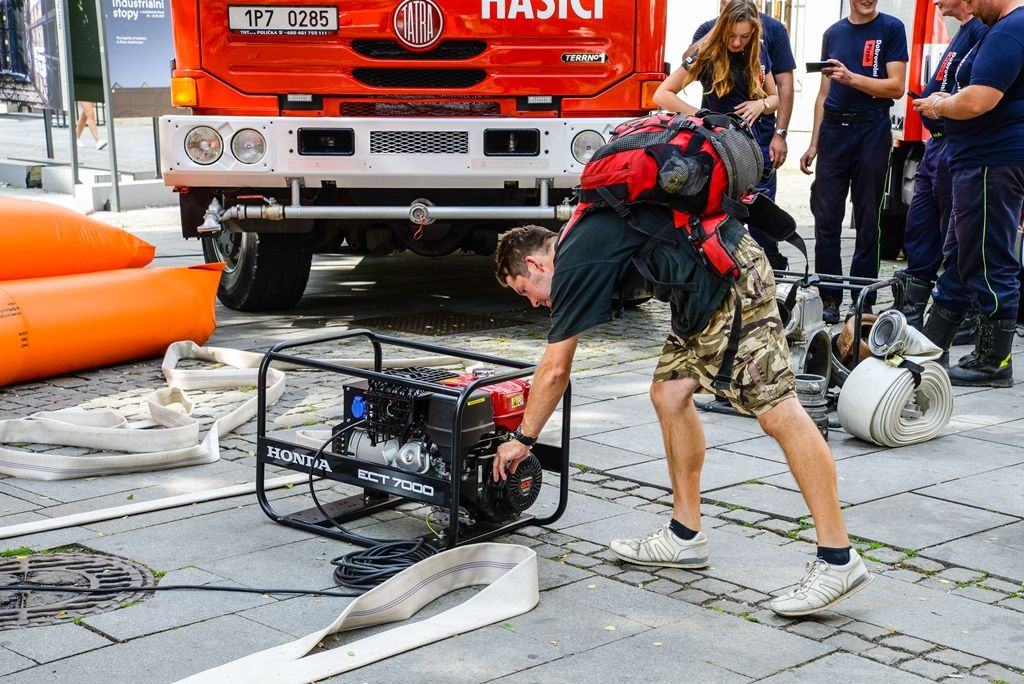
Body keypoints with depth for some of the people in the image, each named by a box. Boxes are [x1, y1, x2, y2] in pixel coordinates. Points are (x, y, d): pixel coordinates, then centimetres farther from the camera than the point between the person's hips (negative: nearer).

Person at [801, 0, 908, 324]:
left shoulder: (891, 29, 1)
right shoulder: (833, 33, 13)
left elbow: (896, 87, -7)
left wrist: (851, 78, -20)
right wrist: (813, 144, 12)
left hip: (872, 130, -3)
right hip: (833, 130, 4)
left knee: (867, 221, 1)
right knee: (826, 218, 1)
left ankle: (864, 300, 8)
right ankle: (829, 298, 7)